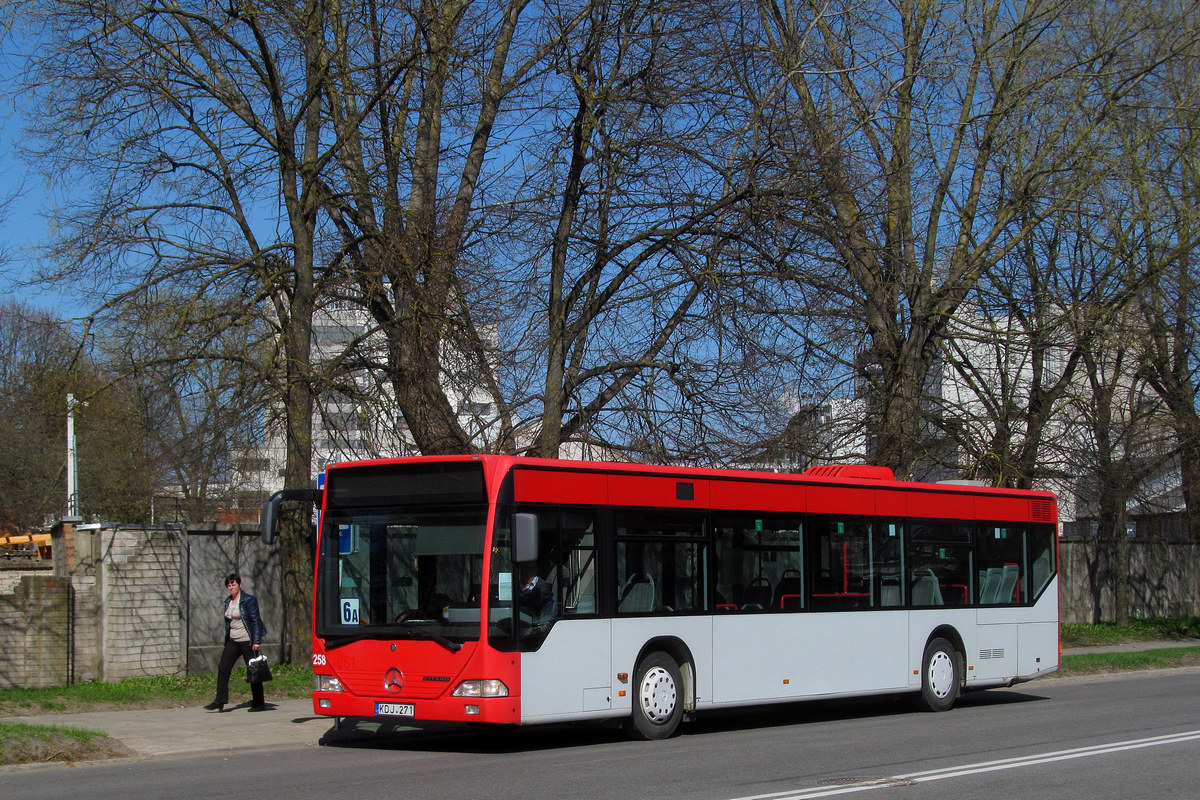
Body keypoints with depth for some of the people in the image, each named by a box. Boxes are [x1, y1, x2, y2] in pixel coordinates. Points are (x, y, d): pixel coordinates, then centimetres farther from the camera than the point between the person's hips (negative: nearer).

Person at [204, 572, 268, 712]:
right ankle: (220, 702, -3)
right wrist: (227, 640, 16)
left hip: (247, 641, -7)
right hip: (232, 641, 7)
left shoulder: (249, 600, -9)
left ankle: (259, 704, 9)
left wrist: (256, 641, -16)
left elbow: (256, 621, -12)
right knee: (223, 668, -4)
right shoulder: (228, 602, 12)